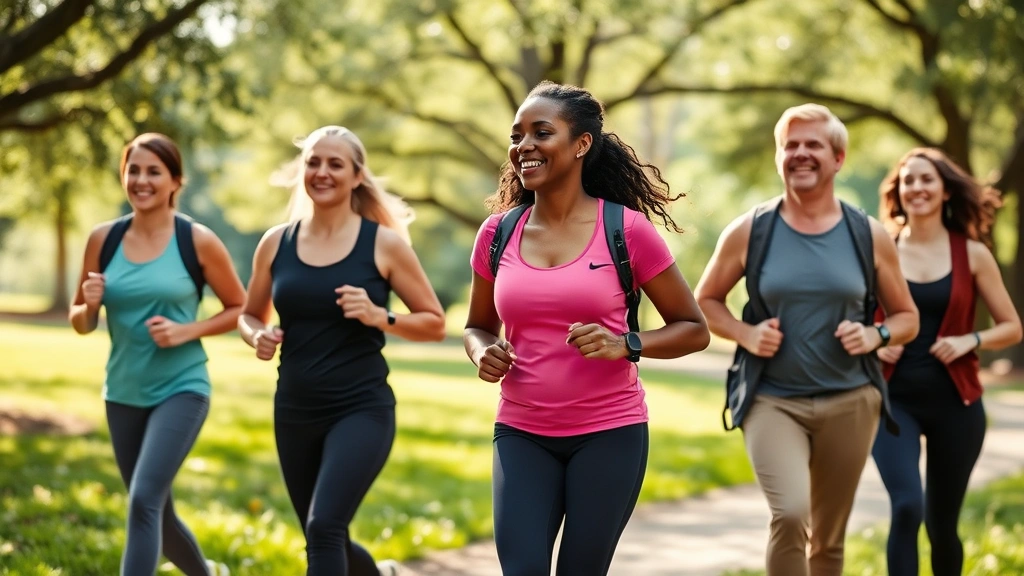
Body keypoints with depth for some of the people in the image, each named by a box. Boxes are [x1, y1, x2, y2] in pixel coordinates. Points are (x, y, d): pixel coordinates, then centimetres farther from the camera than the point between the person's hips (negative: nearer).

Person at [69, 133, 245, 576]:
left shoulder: (198, 241, -9)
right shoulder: (104, 239, 0)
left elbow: (240, 309, 1)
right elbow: (80, 323, 8)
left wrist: (186, 331, -14)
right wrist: (89, 305, -14)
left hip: (181, 390, -4)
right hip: (123, 394, 5)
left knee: (144, 501, -21)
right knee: (156, 515, 16)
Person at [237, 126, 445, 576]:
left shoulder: (384, 243, -5)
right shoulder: (276, 243, 4)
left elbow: (434, 323, 0)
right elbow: (249, 315, 18)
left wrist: (379, 317, -17)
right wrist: (259, 336, -5)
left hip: (362, 410, -5)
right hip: (295, 413, 5)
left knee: (324, 528, -22)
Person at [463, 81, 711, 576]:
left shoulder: (626, 229, -6)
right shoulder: (497, 234, 3)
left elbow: (693, 330, 0)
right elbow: (477, 327, 18)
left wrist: (625, 345, -17)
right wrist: (483, 352, -5)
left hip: (609, 433, -2)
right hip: (522, 434, 2)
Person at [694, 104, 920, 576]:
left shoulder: (869, 237, 2)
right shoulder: (748, 233, -1)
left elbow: (907, 317, 12)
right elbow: (705, 301, 11)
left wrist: (876, 335, -10)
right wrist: (745, 333, -9)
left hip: (849, 401, 2)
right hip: (772, 400, -2)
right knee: (789, 514, -25)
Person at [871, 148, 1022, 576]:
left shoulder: (972, 254, 1)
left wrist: (970, 341, -11)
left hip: (954, 403, 1)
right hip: (894, 399, -1)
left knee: (942, 524, 10)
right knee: (906, 508, -22)